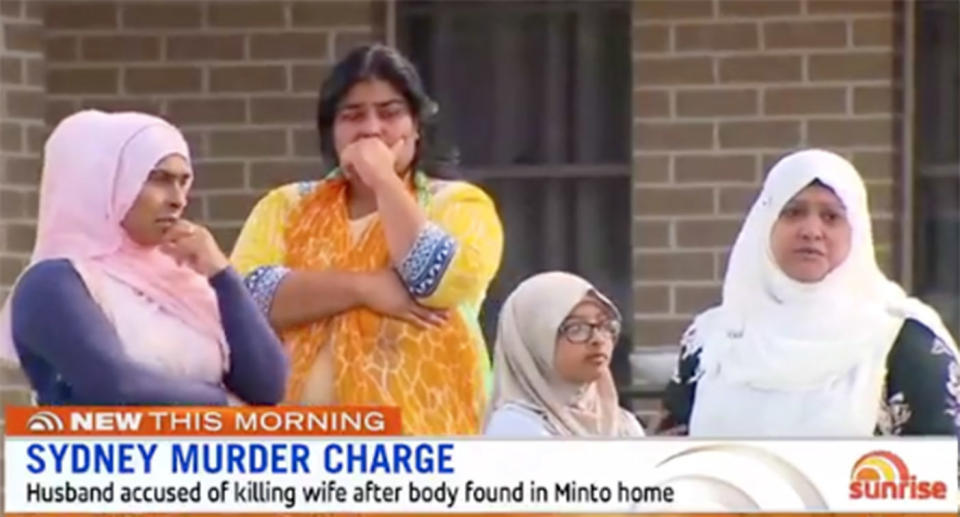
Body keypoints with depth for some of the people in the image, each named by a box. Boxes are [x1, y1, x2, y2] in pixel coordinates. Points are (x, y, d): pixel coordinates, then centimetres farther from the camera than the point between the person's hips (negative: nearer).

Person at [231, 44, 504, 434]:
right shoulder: (287, 206, 15)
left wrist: (384, 180, -4)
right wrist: (365, 287, -12)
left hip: (417, 447, -2)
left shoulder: (459, 203, 9)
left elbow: (440, 282, -11)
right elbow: (245, 295, -3)